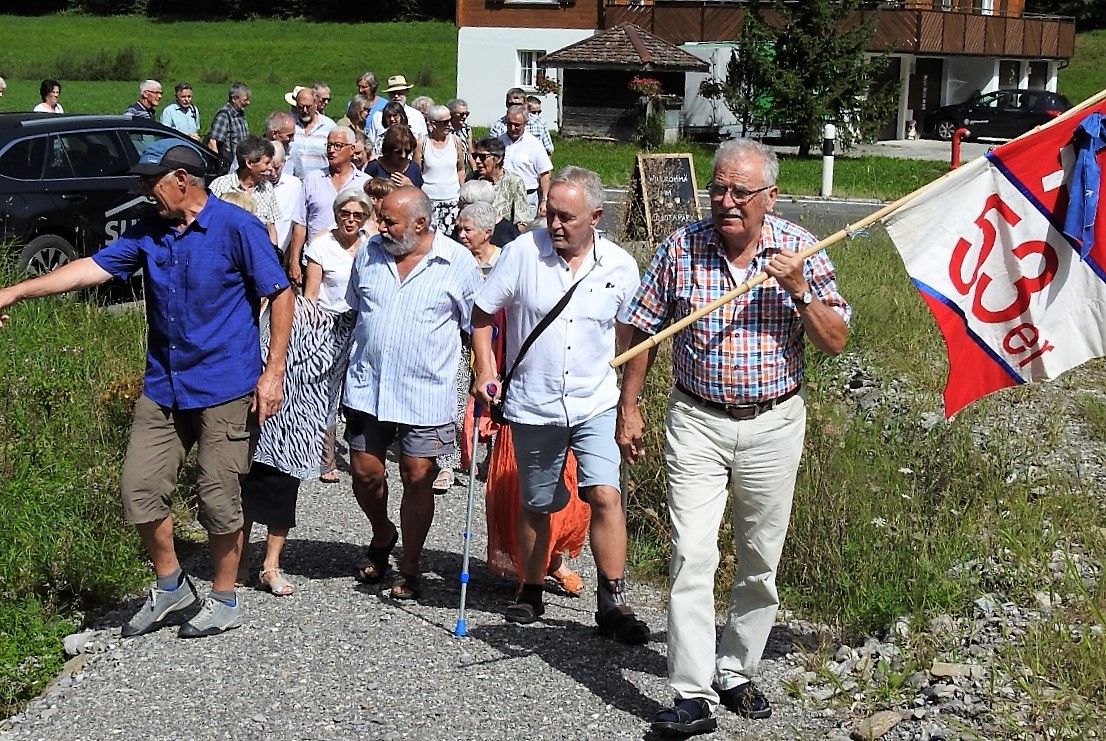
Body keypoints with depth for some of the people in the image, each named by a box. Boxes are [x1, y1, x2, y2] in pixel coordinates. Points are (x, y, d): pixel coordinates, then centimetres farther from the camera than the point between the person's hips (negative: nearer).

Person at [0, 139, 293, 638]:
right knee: (140, 490, 5)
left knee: (218, 497, 1)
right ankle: (169, 586, 26)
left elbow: (280, 295, -8)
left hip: (224, 388, -6)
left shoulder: (235, 227, -10)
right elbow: (93, 268, 1)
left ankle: (224, 601, 19)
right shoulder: (148, 234, 7)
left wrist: (273, 372, -12)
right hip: (162, 386, 6)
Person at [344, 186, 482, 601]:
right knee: (364, 472, 8)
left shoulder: (458, 263, -6)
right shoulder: (368, 255, 6)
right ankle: (382, 536, 38)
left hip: (426, 393, -4)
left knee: (418, 478, -1)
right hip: (367, 388, 4)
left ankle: (409, 568, 16)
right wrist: (348, 375, 18)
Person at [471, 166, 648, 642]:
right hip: (532, 406, 0)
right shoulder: (522, 252, -8)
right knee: (536, 505, 12)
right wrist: (485, 371, -7)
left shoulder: (620, 267, -3)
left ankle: (613, 604, -4)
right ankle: (531, 593, 31)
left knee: (605, 495, -14)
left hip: (597, 404, 0)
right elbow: (482, 313, 2)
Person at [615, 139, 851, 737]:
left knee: (760, 562, 11)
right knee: (691, 554, -10)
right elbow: (641, 332, 4)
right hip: (697, 422, -1)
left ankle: (735, 672, 28)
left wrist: (798, 289, -19)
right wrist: (628, 408, 1)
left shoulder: (799, 250, -3)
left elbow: (835, 343, -4)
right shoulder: (680, 248, -4)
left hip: (774, 424, 1)